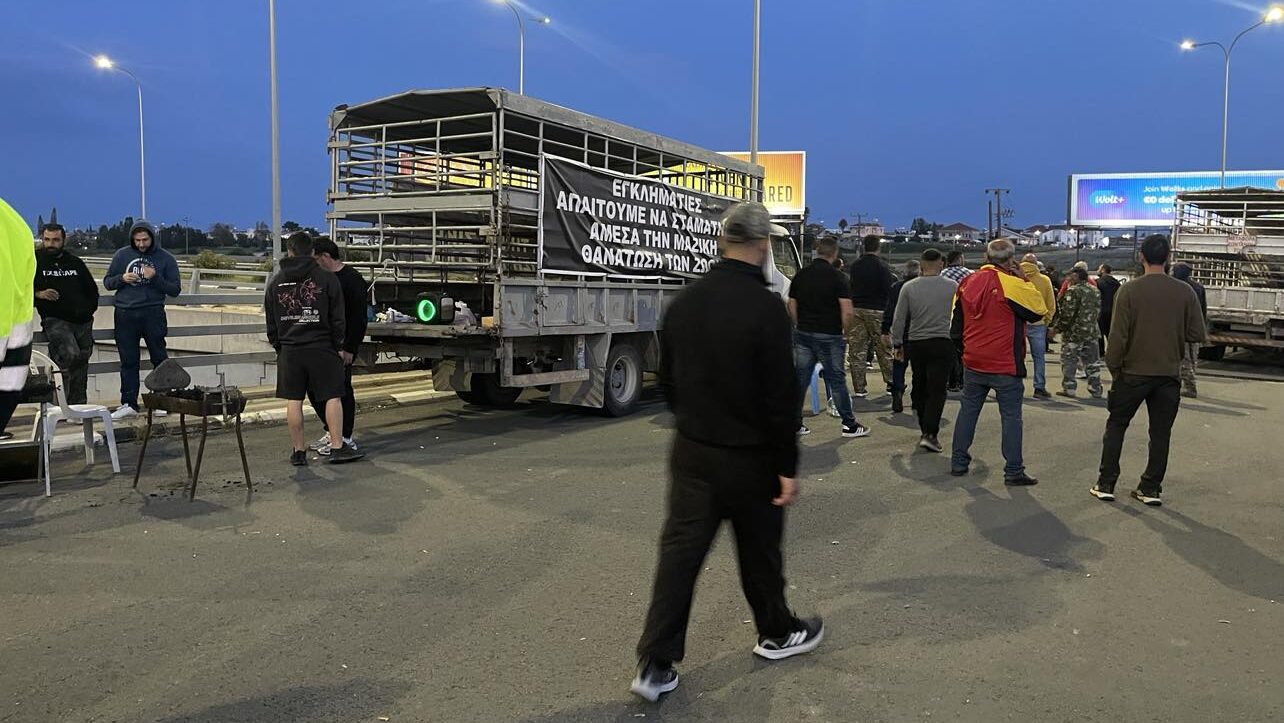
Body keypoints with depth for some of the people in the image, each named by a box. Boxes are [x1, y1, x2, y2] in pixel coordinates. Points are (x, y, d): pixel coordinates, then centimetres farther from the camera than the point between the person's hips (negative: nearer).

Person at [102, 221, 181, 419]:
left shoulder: (165, 258, 4)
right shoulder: (122, 255, 9)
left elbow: (175, 290, 2)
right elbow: (107, 282, 14)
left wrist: (155, 278, -13)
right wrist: (121, 278, -7)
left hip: (153, 313, -2)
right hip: (125, 314, 2)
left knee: (159, 358, 2)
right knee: (128, 361, 3)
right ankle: (129, 404, 7)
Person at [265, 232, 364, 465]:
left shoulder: (276, 282, 8)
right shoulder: (326, 278, -2)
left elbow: (270, 322, 12)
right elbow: (337, 319, -2)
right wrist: (338, 346, 6)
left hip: (289, 350, 3)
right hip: (321, 349, -3)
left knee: (293, 401, 7)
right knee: (333, 397, 3)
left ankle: (298, 451, 11)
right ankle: (337, 448, 3)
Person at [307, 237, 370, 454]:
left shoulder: (352, 279, -13)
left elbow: (359, 318, -17)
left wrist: (349, 348, -21)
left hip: (342, 346, -9)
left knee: (341, 389, -4)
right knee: (313, 388, 11)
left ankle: (345, 439, 7)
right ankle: (331, 432, 24)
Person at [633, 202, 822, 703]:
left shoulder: (685, 302, 2)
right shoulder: (766, 307, -18)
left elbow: (667, 380, 11)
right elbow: (782, 396, -18)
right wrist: (787, 466, -11)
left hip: (691, 451, 5)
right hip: (749, 456, -4)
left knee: (680, 550, 8)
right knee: (759, 550, 15)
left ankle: (655, 664, 7)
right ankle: (776, 633, 38)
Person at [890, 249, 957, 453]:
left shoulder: (909, 287, 0)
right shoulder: (953, 287, -2)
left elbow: (898, 319, 2)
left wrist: (897, 344, 12)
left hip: (915, 344, 2)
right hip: (942, 343, -2)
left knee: (920, 388, 14)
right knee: (937, 390, -4)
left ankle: (925, 430, 24)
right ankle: (930, 434, -15)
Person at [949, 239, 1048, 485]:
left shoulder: (968, 283, 3)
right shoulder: (1013, 285, -15)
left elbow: (957, 323, 11)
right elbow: (1039, 310, -4)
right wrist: (1024, 280, 2)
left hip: (973, 363, 5)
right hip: (1005, 365, -5)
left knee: (968, 411, 15)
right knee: (1011, 416, 3)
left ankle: (958, 462, 20)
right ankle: (1014, 470, 5)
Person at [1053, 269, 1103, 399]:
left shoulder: (1073, 291, -13)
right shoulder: (1096, 291, 10)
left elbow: (1067, 313, -17)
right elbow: (1098, 311, 15)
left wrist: (1058, 328, -7)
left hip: (1074, 332, -7)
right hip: (1092, 332, 7)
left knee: (1068, 360, 2)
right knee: (1093, 362, 10)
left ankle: (1069, 389, 2)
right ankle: (1096, 390, 13)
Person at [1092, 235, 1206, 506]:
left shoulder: (1129, 290, -10)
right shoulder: (1185, 292, -4)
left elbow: (1118, 335, -12)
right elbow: (1197, 334, -3)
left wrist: (1113, 367, 0)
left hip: (1133, 372, -2)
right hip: (1169, 374, 2)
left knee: (1116, 426, 11)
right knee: (1160, 433, 10)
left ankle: (1105, 484, 10)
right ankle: (1151, 489, 14)